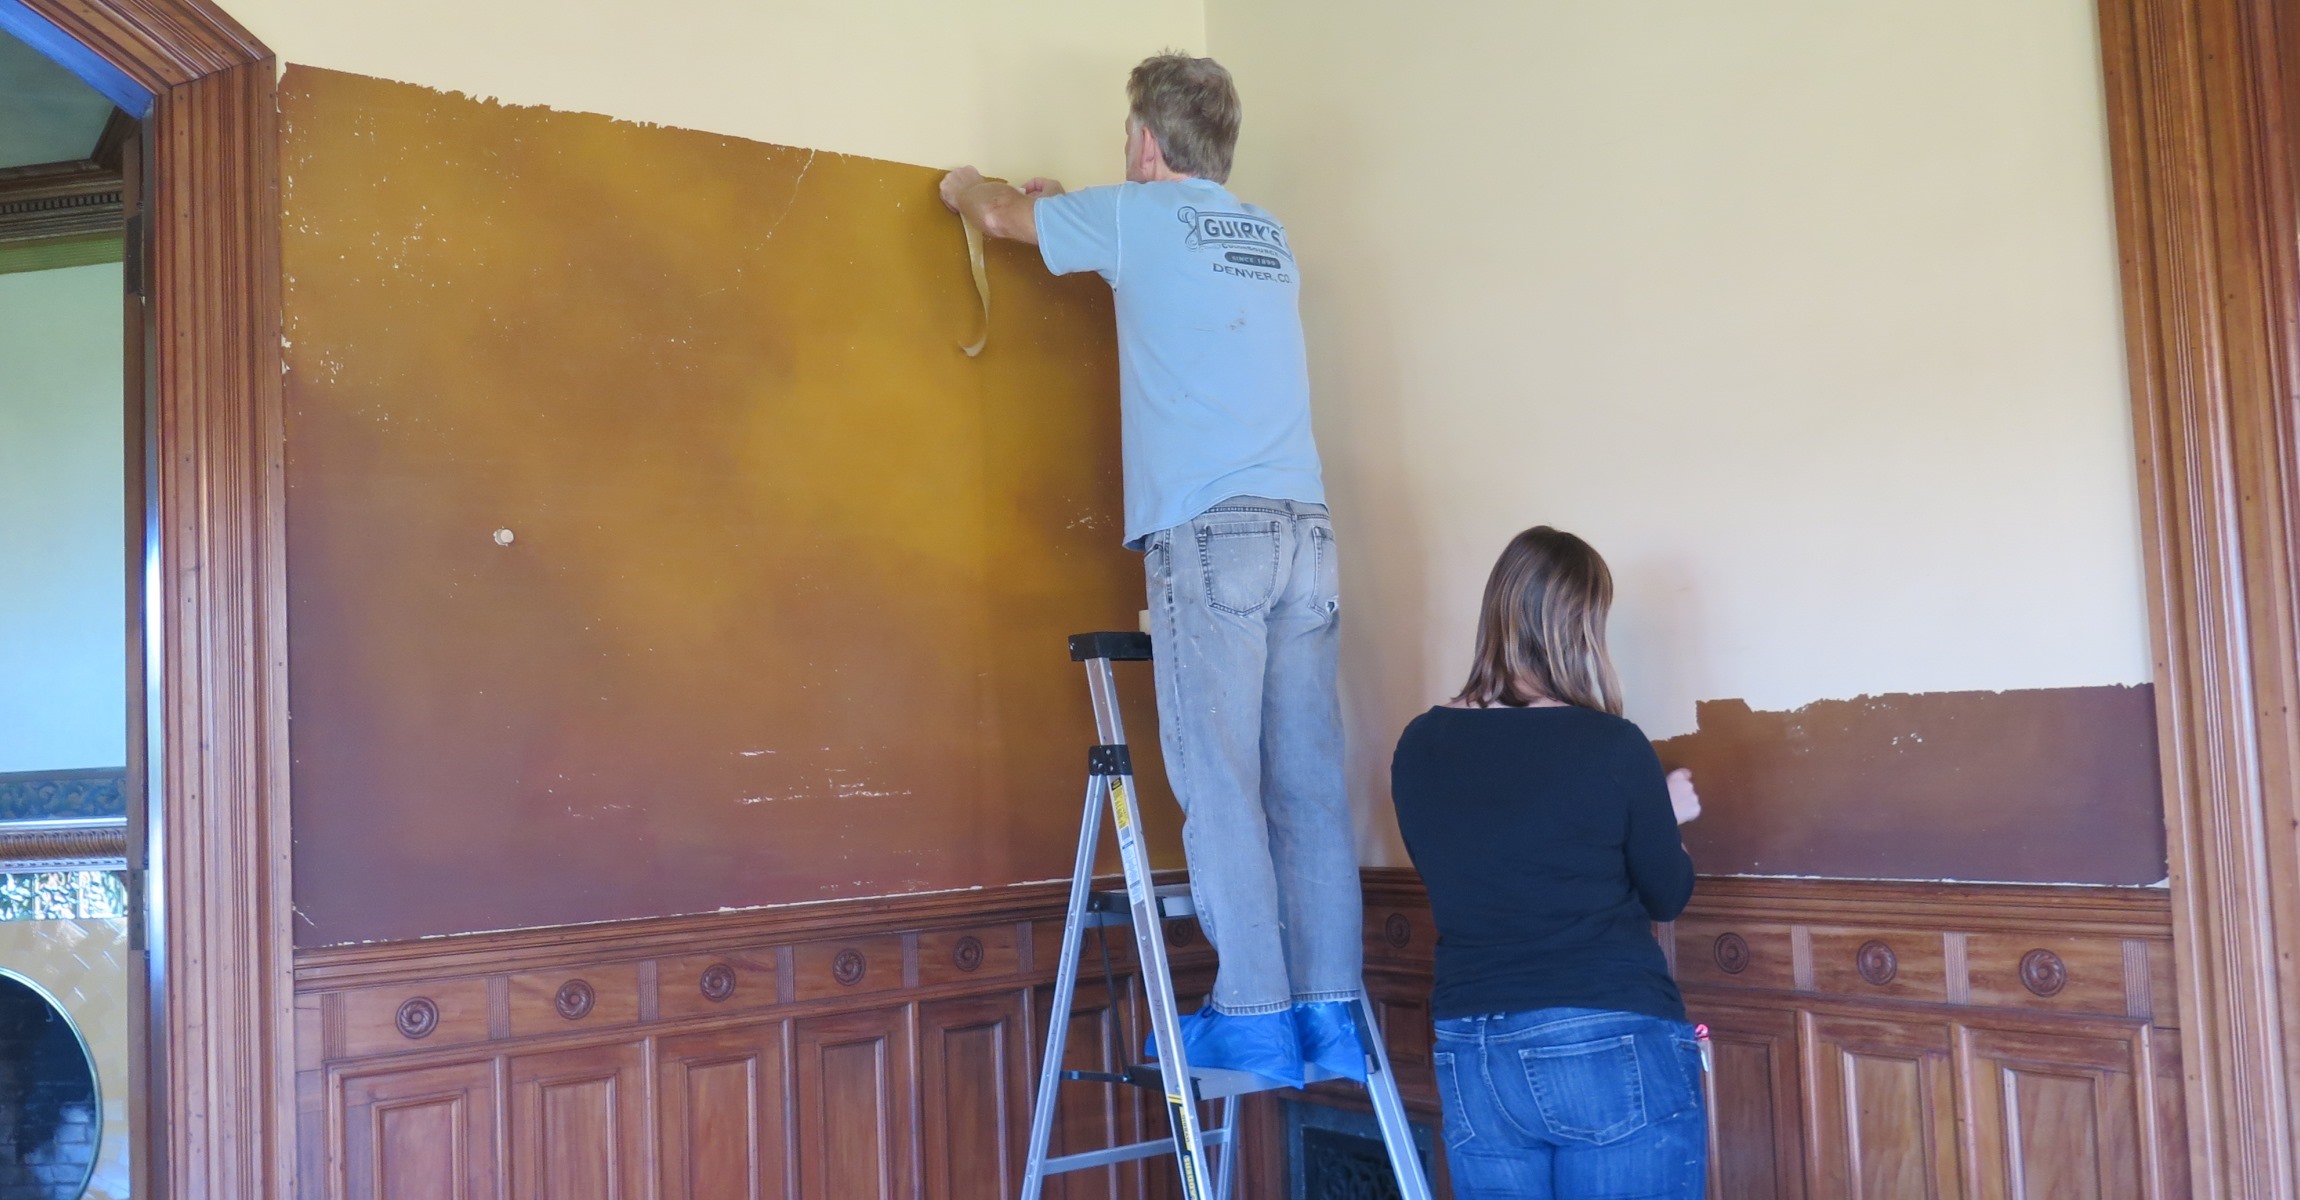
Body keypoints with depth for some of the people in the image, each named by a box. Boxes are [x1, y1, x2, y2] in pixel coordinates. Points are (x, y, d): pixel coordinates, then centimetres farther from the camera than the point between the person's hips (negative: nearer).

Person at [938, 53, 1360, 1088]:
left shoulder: (1138, 214, 6)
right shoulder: (1268, 235, 22)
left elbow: (1000, 217, 23)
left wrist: (963, 186, 45)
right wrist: (1076, 208, 51)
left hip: (1210, 529, -6)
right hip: (1305, 530, 6)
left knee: (1220, 785, -5)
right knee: (1308, 784, 3)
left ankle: (1253, 1018, -5)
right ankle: (1331, 1015, 5)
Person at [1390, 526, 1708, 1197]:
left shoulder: (1419, 747, 0)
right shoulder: (1610, 746, -12)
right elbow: (1667, 897, 2)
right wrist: (1664, 816, 21)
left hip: (1471, 1061, 4)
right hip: (1615, 1054, -4)